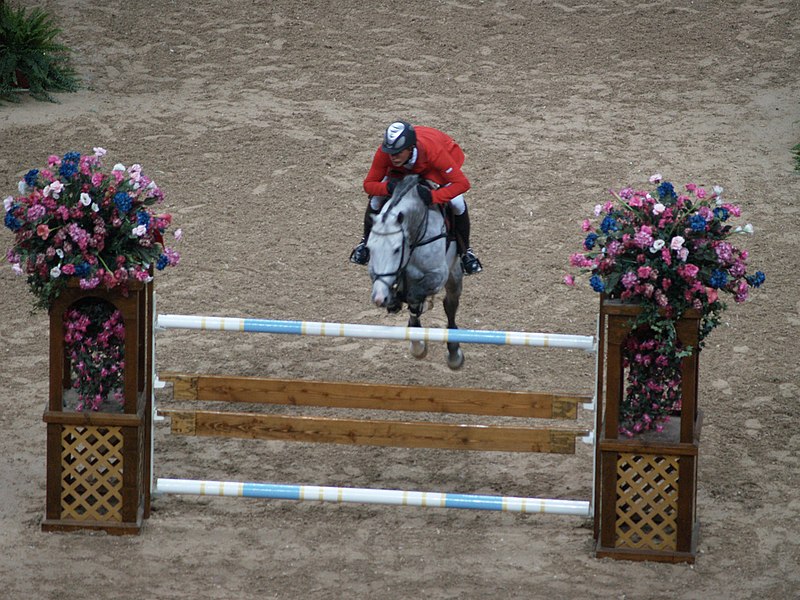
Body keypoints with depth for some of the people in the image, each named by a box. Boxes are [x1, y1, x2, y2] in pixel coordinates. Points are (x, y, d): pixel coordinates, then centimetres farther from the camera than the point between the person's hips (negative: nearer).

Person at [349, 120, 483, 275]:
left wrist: (433, 196, -58)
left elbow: (462, 183, -44)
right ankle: (367, 242, 20)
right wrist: (387, 187, -49)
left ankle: (465, 251, 3)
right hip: (403, 170, 2)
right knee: (377, 200, -12)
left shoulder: (433, 151, -47)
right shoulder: (384, 153, -38)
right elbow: (368, 184, -26)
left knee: (456, 202, -23)